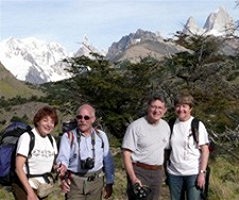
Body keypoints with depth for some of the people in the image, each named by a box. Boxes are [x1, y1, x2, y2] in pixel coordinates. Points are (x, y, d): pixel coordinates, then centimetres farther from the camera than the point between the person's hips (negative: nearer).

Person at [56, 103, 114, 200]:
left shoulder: (101, 136, 6)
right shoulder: (68, 136, -2)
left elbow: (108, 161, 10)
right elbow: (63, 157, -13)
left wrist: (109, 183, 10)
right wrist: (63, 167, -37)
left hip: (96, 181, 2)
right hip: (74, 181, -2)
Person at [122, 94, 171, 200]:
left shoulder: (166, 126, 8)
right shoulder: (136, 126, -11)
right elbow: (126, 153, -14)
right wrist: (133, 178, -22)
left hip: (157, 172, 6)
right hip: (139, 172, -6)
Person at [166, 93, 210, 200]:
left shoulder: (197, 125, -5)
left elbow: (205, 151, -6)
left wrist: (202, 173, -12)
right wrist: (164, 169, 5)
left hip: (193, 173, -3)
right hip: (174, 173, 3)